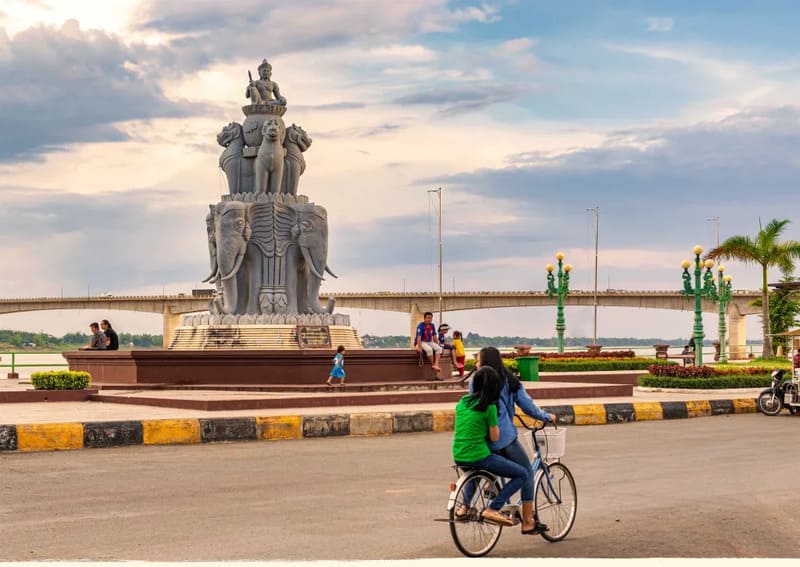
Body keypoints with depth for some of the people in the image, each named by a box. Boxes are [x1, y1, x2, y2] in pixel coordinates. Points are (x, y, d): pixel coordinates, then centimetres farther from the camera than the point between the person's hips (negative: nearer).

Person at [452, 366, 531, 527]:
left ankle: (465, 505, 27)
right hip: (478, 457, -7)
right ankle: (493, 509, -6)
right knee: (524, 474, 2)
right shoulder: (489, 407, -11)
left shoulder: (462, 402, 8)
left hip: (458, 457, 8)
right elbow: (494, 438, -5)